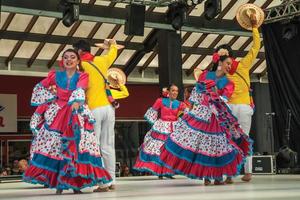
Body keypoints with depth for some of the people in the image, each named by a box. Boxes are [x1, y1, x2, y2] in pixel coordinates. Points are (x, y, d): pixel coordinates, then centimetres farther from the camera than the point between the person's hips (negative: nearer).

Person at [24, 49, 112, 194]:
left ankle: (75, 183, -2)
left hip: (76, 114, -1)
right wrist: (51, 98, 7)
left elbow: (80, 90, -20)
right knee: (55, 146, -4)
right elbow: (39, 87, 19)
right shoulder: (56, 75, 6)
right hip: (57, 114, 2)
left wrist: (76, 102, -38)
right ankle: (58, 184, 0)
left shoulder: (82, 76, 1)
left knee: (75, 146, -9)